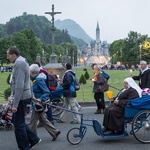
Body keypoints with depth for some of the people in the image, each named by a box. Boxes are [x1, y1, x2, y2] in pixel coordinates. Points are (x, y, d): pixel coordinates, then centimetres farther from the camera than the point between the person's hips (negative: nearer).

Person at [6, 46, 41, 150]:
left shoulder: (19, 64, -19)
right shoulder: (22, 62, 14)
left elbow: (19, 86, -25)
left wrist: (15, 104, -24)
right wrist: (13, 97, 23)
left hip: (21, 98, -10)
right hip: (24, 96, 10)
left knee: (18, 124, -1)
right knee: (16, 121, 19)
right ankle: (34, 139, 23)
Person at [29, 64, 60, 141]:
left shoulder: (39, 80, -21)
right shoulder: (36, 79, 8)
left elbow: (47, 92, -24)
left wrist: (40, 100, -35)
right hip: (37, 103, 10)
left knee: (33, 121, 2)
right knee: (43, 119, 18)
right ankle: (55, 132, 25)